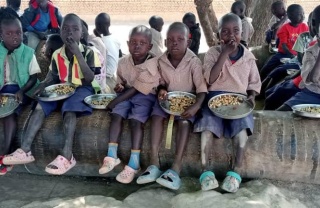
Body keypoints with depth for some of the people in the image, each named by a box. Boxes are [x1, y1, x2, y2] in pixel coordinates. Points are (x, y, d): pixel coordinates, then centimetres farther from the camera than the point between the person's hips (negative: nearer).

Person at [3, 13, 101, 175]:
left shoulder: (88, 52, -6)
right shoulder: (57, 54, 7)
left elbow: (90, 78, -17)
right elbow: (53, 77, 14)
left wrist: (77, 53, -21)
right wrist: (42, 86, -8)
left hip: (83, 89, -5)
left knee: (69, 108, -35)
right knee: (40, 104, -19)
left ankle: (67, 155, -41)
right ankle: (25, 150, -21)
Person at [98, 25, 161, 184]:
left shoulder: (152, 65, -19)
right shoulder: (123, 62, 0)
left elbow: (135, 89, -22)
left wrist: (112, 102, -21)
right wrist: (119, 87, -9)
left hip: (145, 95, -5)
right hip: (127, 95, 5)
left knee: (136, 120, -29)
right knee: (116, 114, -22)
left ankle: (134, 163, -24)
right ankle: (112, 156, -17)